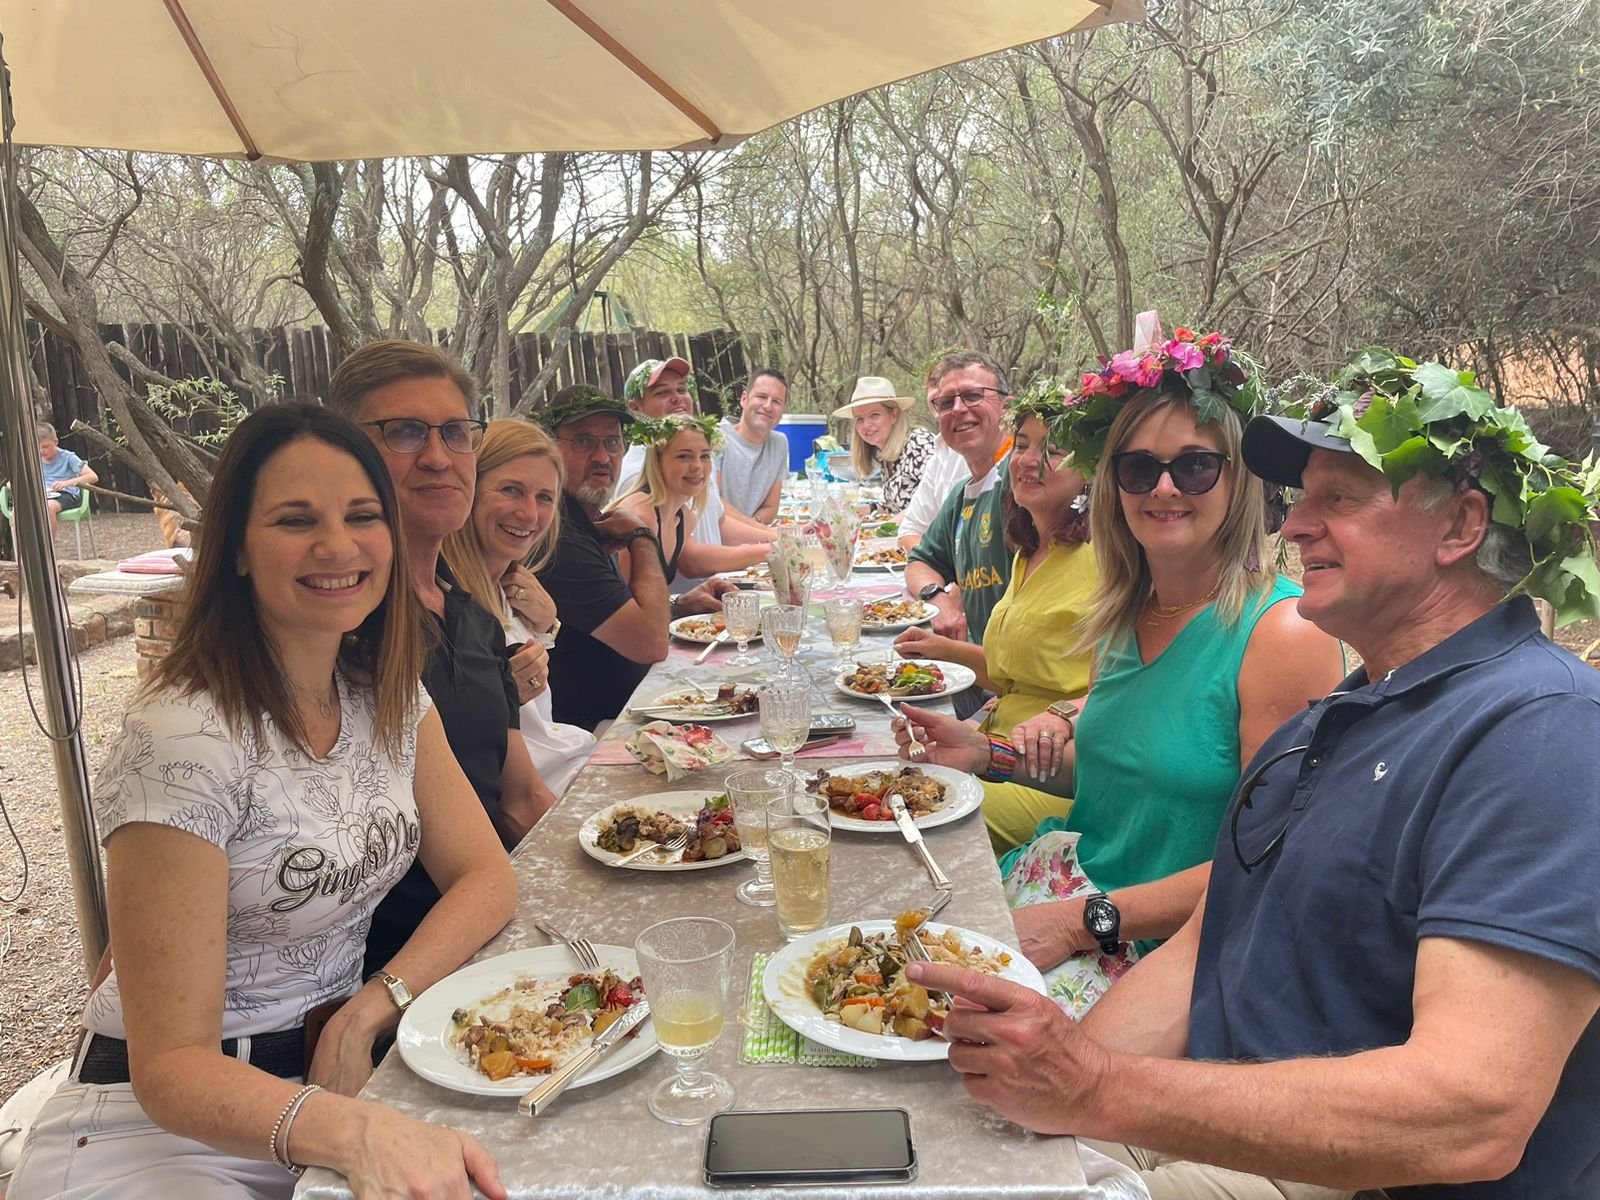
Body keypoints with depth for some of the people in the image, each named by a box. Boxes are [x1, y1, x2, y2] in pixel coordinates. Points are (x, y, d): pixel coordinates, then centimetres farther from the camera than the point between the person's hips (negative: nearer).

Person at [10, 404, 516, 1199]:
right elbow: (171, 1068, -20)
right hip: (163, 1126, -5)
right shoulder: (183, 741, -21)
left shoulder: (387, 695, -1)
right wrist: (356, 1132, -37)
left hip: (331, 1068, 6)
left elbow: (487, 879, -1)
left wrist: (365, 1014, -16)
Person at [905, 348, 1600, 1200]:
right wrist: (1055, 1075, -8)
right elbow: (1198, 954, 10)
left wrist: (1099, 1093, -28)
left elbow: (1474, 1112, -28)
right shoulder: (1325, 723, 12)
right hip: (1215, 1127, 7)